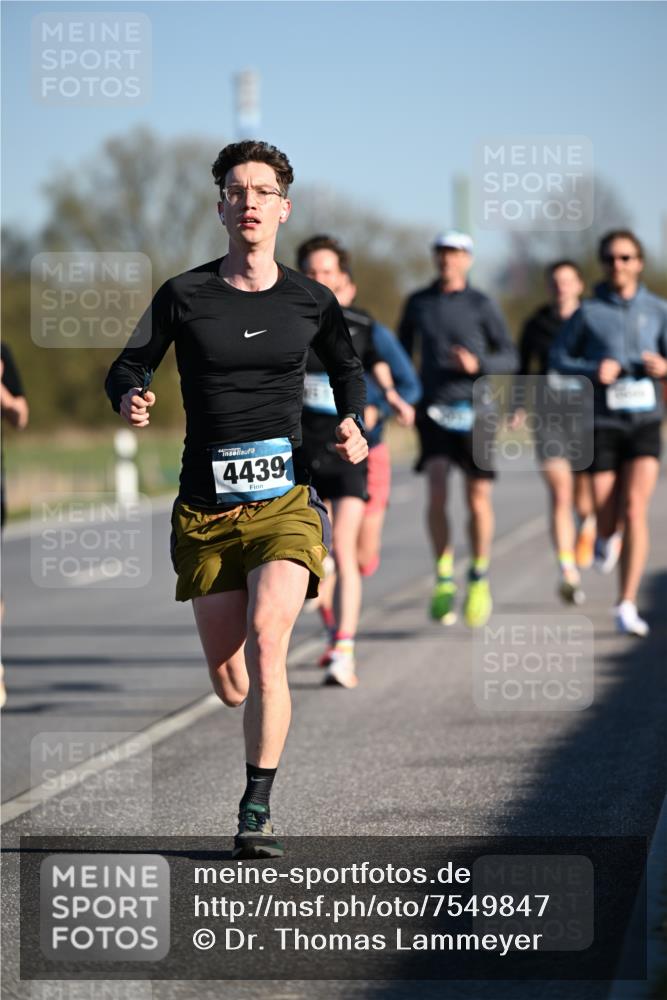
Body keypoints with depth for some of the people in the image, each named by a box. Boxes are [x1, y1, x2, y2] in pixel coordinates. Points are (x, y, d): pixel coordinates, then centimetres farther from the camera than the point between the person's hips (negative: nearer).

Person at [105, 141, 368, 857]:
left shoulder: (309, 301, 5)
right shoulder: (184, 295, 1)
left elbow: (346, 365, 25)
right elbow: (127, 366, 8)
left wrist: (353, 422, 7)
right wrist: (130, 399, -15)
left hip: (284, 503, -1)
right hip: (205, 508, 1)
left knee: (266, 641, -23)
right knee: (228, 682, 5)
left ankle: (257, 809, -16)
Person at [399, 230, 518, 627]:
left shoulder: (482, 305, 0)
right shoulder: (418, 303, 8)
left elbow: (509, 357, 1)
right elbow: (402, 351, 20)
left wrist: (478, 364, -18)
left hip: (474, 410, -1)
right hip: (434, 410, 1)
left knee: (479, 499, -1)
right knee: (437, 491, -15)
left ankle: (479, 578, 18)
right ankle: (444, 578, -3)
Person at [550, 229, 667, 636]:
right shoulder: (589, 312, -1)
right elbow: (560, 358, 4)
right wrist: (593, 371, -14)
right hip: (602, 422, 0)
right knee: (608, 521, 2)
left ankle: (627, 607, -12)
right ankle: (606, 535, 43)